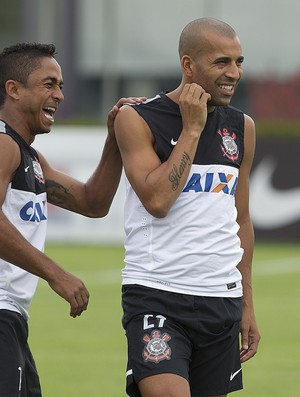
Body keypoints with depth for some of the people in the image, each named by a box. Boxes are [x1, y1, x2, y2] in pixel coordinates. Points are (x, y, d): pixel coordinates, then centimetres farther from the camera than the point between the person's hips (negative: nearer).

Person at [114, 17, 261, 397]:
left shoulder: (242, 128, 12)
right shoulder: (137, 119, -5)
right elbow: (157, 200, -18)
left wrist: (246, 304, 18)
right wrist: (192, 129, -12)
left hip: (222, 299, 5)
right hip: (157, 297, -5)